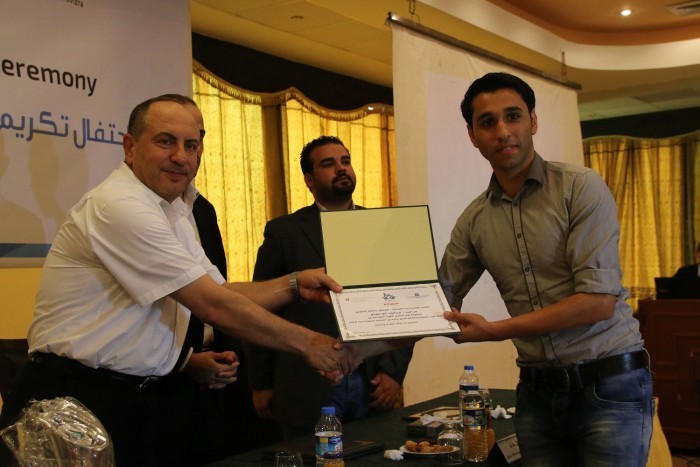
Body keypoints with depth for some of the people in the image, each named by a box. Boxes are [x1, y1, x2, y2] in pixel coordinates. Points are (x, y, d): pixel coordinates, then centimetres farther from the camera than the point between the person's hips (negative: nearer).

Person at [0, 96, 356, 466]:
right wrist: (306, 343, -14)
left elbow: (219, 292, 12)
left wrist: (293, 285, -2)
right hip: (80, 400, -8)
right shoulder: (120, 206, -20)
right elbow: (215, 307, -21)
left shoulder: (172, 212, 11)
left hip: (152, 393, 9)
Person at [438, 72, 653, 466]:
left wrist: (495, 331, -17)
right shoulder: (474, 220, 4)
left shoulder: (581, 188, -10)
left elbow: (600, 301, -17)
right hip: (537, 390, 4)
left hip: (609, 386, -4)